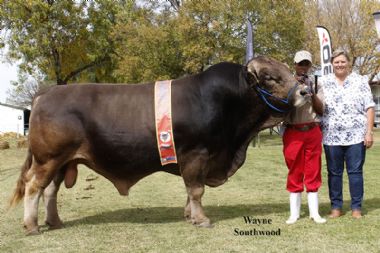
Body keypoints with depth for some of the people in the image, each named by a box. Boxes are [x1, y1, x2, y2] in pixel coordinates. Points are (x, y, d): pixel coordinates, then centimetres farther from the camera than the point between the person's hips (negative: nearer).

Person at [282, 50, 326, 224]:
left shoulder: (315, 84, 10)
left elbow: (321, 110, 4)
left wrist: (312, 93, -11)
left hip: (313, 132, 2)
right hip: (293, 133, -2)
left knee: (313, 172, 5)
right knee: (295, 173, 3)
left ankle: (314, 212, 13)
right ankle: (294, 213, 10)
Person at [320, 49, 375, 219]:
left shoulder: (360, 81, 5)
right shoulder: (323, 82, 8)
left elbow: (369, 108, 3)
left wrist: (369, 132, -5)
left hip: (356, 135, -1)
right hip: (332, 136, 1)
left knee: (355, 171, 2)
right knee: (334, 172, 6)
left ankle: (356, 207, 11)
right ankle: (336, 206, 15)